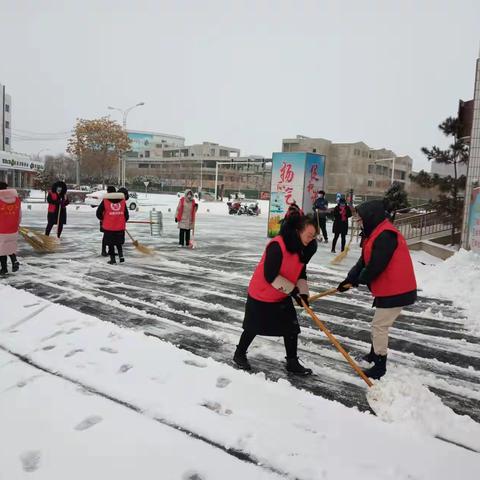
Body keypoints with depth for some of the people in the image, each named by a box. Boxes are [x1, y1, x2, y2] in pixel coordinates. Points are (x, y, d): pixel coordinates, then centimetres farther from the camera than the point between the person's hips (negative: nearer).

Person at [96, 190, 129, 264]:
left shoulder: (105, 201, -3)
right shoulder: (123, 201, 4)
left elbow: (98, 213, 0)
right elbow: (126, 214, 8)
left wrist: (102, 220, 19)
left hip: (109, 227, -2)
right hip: (120, 227, 2)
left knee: (110, 243, 9)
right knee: (119, 242, 20)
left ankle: (113, 259, 12)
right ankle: (121, 256, 7)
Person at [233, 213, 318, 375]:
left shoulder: (304, 248, -4)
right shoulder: (277, 246, -30)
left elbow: (301, 272, 6)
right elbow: (270, 276, -30)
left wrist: (303, 292, -9)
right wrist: (292, 289, -25)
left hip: (283, 296, 7)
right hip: (261, 294, -7)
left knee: (291, 328, 5)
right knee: (253, 327, 11)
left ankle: (292, 363, 21)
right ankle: (239, 354, 34)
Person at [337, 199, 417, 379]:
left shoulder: (385, 236, -23)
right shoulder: (376, 234, 11)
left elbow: (376, 266, -25)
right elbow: (364, 261, 9)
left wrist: (359, 280, -7)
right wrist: (350, 279, -2)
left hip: (395, 291, -10)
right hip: (388, 289, 10)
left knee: (379, 326, -4)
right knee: (379, 324, 22)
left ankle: (380, 365, 7)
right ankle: (374, 355, 38)